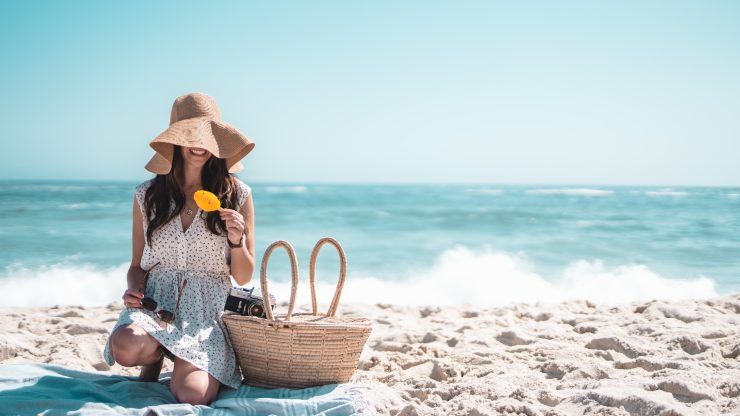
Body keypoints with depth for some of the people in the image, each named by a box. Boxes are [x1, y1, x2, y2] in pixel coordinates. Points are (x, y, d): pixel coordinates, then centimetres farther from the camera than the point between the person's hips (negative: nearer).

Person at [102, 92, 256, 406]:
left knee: (193, 396, -28)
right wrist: (133, 291, -6)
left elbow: (243, 277, 7)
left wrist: (236, 240, -12)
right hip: (156, 303, 1)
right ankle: (156, 354, 6)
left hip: (208, 312, -1)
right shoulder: (146, 195, 8)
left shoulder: (237, 194, 4)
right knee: (125, 346, -35)